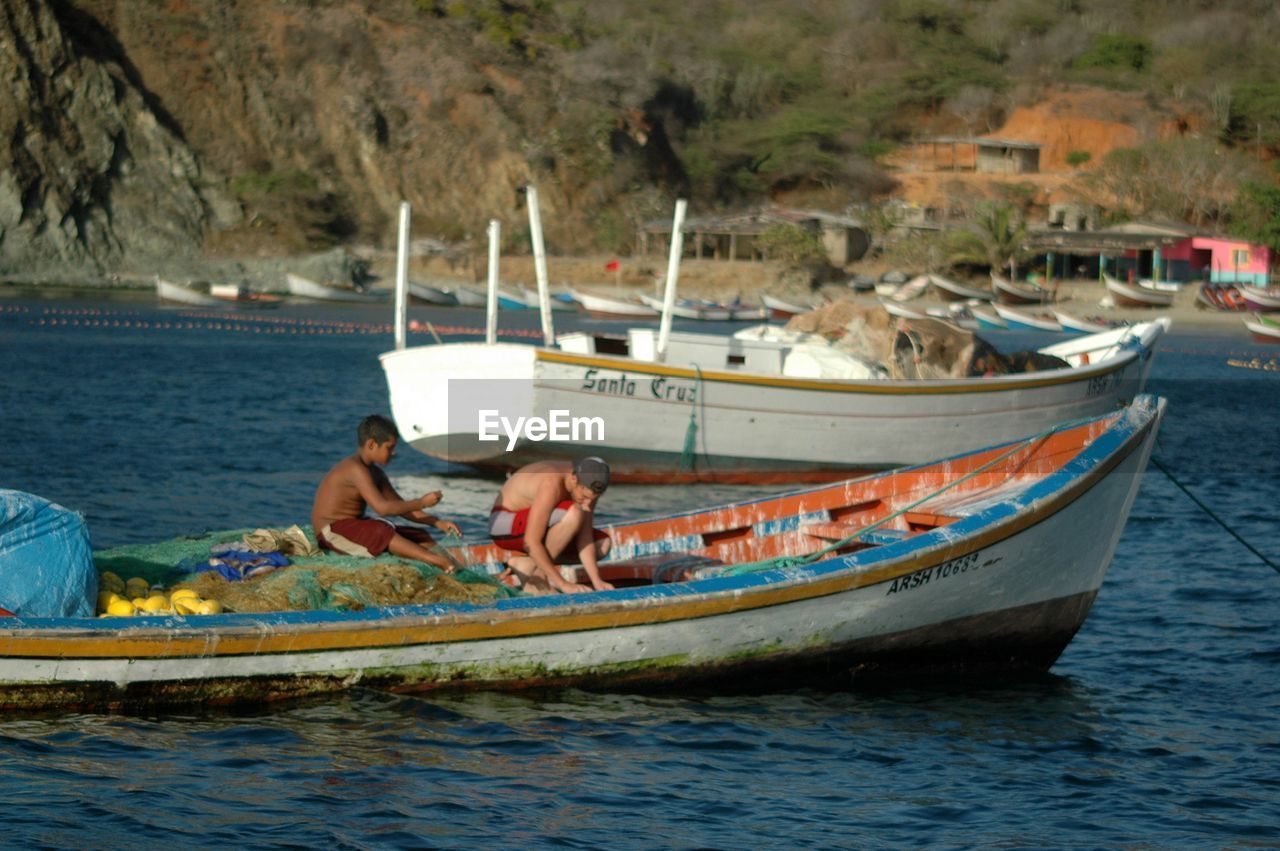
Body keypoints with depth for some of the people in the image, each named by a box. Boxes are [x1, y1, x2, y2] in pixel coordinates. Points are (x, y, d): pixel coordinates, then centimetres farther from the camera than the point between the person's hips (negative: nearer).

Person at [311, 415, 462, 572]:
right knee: (381, 532, -38)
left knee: (420, 537, -1)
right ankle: (439, 562, -50)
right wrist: (421, 503, -23)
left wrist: (437, 522, 1)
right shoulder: (356, 469, -21)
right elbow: (383, 508, -29)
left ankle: (456, 567, -22)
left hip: (356, 528, 11)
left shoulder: (375, 473, 11)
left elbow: (400, 506, 13)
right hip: (332, 531, -11)